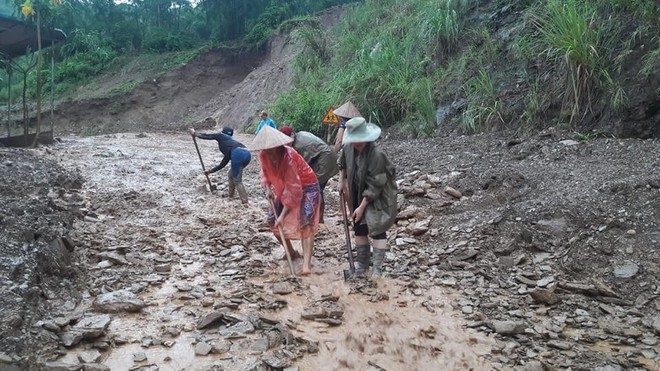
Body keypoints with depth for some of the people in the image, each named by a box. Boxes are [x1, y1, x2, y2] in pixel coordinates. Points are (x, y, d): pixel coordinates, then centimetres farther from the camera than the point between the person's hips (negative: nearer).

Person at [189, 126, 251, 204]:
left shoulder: (221, 136, 26)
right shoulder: (228, 151, 39)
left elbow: (207, 136, 30)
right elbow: (222, 164, 44)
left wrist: (194, 133, 46)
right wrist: (210, 171, 56)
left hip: (238, 154, -8)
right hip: (247, 154, 8)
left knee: (237, 180, 2)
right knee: (232, 174, 28)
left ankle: (245, 202, -1)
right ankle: (230, 194, 38)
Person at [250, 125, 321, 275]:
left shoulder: (288, 157, -34)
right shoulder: (263, 155, -13)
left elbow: (294, 189, -34)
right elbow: (265, 171, 11)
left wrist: (283, 215, -34)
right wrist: (268, 188, -9)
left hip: (306, 187, -7)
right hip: (284, 188, 8)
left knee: (305, 222, -24)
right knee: (272, 221, 3)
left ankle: (307, 263, -30)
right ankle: (291, 252, 22)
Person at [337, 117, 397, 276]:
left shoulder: (376, 155, -29)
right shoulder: (348, 148, -9)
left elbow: (374, 185, -25)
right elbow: (342, 163, 17)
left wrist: (362, 206, -22)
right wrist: (342, 181, 8)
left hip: (377, 197, -6)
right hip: (358, 194, 7)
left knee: (376, 230, -8)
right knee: (359, 228, 11)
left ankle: (377, 268, 0)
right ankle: (363, 263, 26)